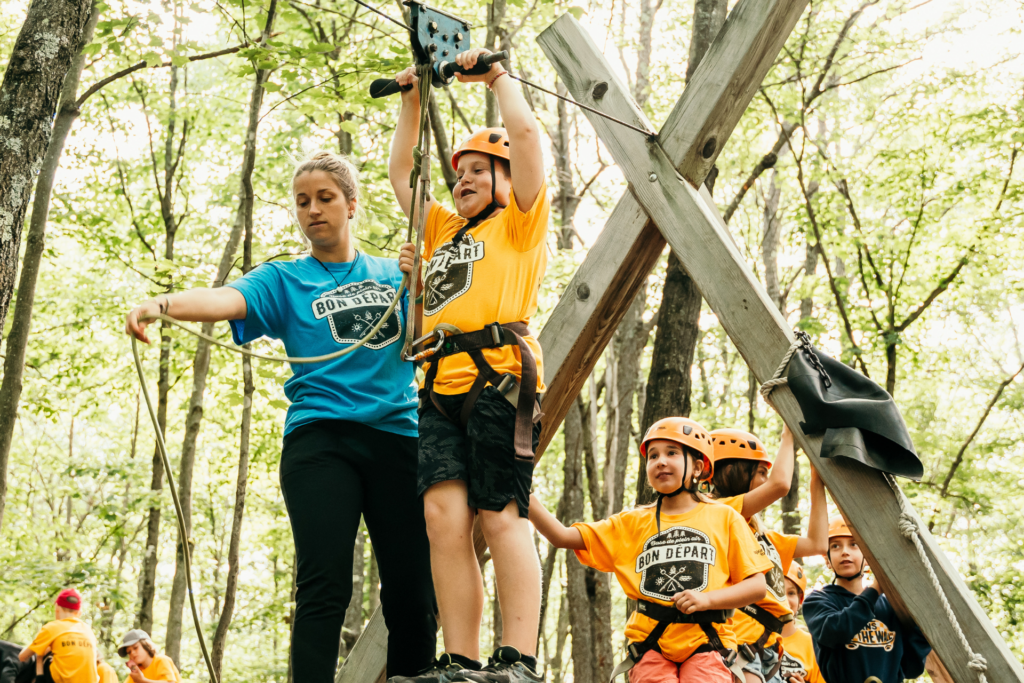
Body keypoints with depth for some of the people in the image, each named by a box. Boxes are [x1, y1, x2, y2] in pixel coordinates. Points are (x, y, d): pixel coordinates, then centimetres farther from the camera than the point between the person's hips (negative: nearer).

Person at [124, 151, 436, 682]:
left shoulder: (393, 275, 19)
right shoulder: (284, 280, 11)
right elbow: (225, 300, -9)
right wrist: (162, 303, -29)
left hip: (397, 434, 2)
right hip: (319, 438, -2)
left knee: (413, 593, -1)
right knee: (324, 587, -15)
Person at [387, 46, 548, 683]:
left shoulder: (520, 223, 16)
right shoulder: (443, 228, 33)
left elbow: (526, 134, 6)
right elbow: (400, 174, 38)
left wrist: (497, 74, 18)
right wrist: (412, 99, 34)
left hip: (499, 375, -5)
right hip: (442, 388, 5)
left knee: (502, 516, -12)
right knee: (444, 513, -9)